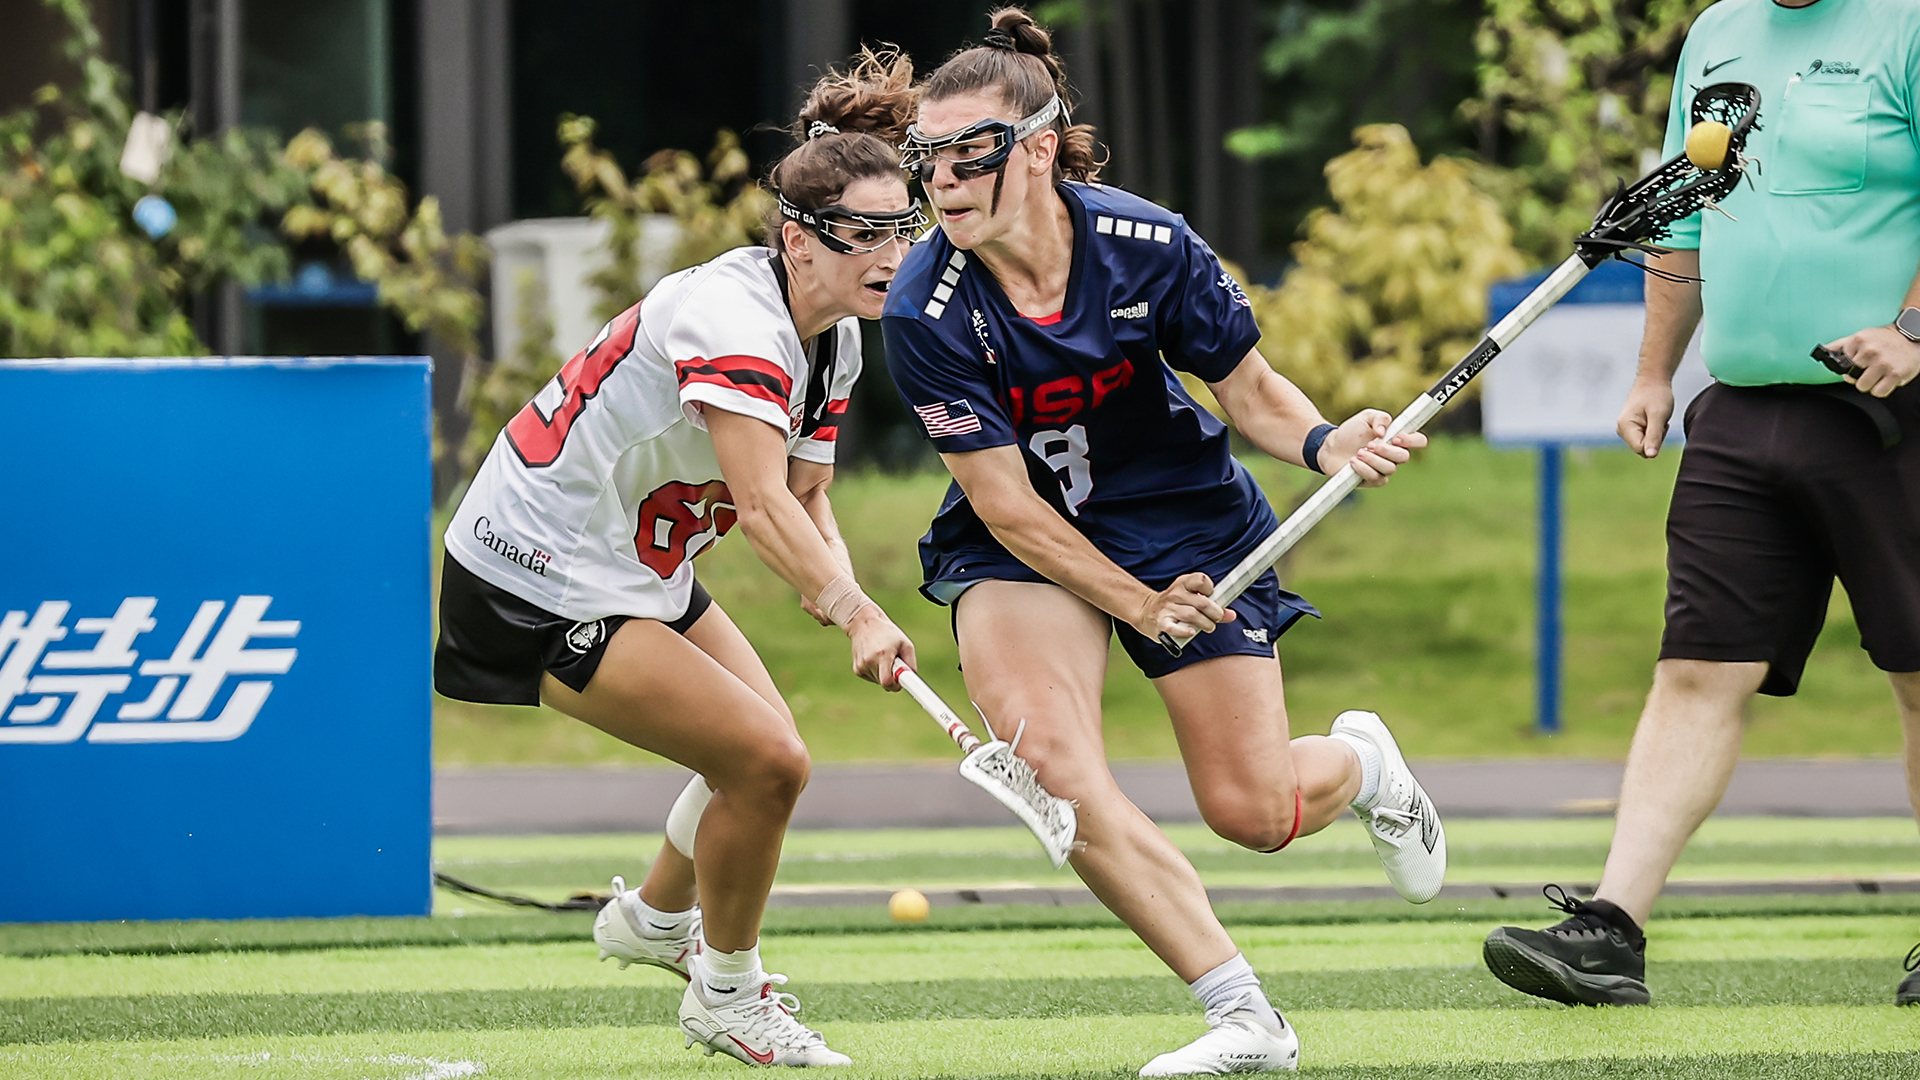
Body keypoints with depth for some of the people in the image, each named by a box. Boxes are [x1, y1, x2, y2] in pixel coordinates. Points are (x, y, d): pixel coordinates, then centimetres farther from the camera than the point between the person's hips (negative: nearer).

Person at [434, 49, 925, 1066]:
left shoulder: (836, 337, 1)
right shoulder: (732, 315, -29)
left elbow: (806, 497, 4)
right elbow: (763, 501, -41)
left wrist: (853, 606, -15)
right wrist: (853, 612, -53)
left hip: (637, 569, 10)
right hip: (539, 586, -10)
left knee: (762, 751, 19)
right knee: (765, 760, -15)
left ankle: (653, 918, 48)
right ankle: (726, 999, 7)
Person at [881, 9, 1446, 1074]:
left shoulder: (1149, 246, -21)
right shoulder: (923, 312, -23)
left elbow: (1252, 390, -6)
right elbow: (1008, 503, -19)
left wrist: (1327, 443, -27)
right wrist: (1139, 606, -24)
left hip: (1184, 517, 0)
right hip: (1020, 546, 0)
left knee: (1252, 812, 0)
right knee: (1050, 761, -27)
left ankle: (1360, 761, 40)